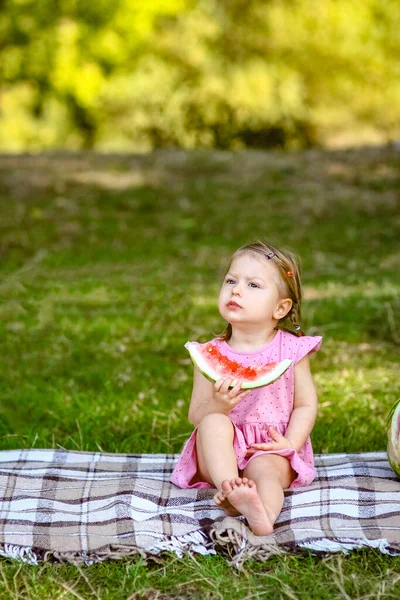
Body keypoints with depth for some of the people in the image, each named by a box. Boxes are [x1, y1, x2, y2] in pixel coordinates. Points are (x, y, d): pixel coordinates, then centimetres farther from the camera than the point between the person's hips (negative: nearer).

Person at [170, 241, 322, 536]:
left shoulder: (291, 350, -1)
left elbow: (306, 405, 1)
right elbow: (196, 415, -1)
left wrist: (291, 443, -16)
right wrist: (218, 406, -24)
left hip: (270, 451, -1)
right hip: (222, 454, 1)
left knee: (265, 469, -32)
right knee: (214, 422, -28)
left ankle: (263, 515, -61)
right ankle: (230, 488, -48)